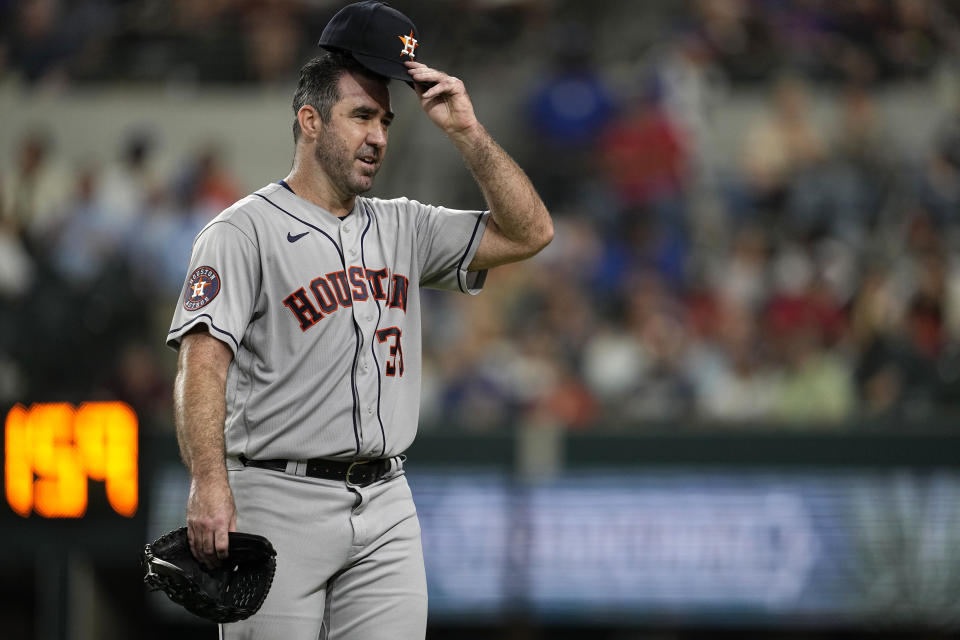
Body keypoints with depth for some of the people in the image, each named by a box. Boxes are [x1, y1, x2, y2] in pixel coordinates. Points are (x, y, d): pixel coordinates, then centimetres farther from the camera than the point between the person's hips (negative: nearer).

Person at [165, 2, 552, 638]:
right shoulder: (244, 232, -3)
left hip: (386, 507, 5)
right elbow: (204, 359, -15)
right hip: (280, 503, -5)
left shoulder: (403, 229, 17)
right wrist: (209, 482, -29)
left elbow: (528, 232, 11)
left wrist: (466, 131, 3)